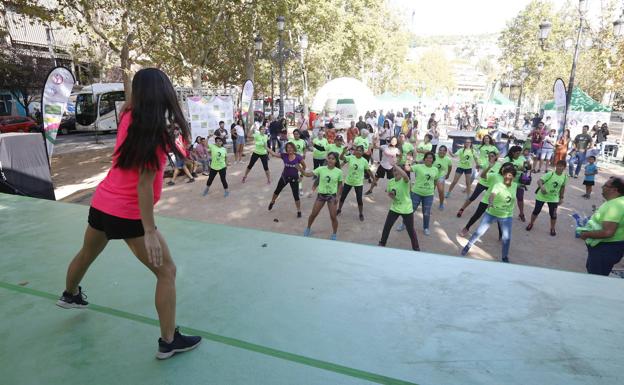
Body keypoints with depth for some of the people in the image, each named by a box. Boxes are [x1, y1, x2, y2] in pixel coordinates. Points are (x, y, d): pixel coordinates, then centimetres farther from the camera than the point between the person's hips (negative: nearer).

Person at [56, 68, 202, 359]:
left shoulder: (128, 116, -3)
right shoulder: (156, 133, -22)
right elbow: (144, 186, -25)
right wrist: (150, 232, -23)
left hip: (100, 204, 8)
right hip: (128, 215, -8)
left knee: (87, 254, 33)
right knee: (167, 271, 2)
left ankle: (70, 295, 63)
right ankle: (168, 341, 8)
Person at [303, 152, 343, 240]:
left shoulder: (339, 172, -9)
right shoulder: (321, 169, -9)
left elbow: (340, 185, 1)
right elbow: (309, 174, -17)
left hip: (332, 196, -1)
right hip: (321, 194, 1)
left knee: (333, 217, 1)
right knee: (313, 214, 10)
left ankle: (334, 234, 23)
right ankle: (308, 229, 36)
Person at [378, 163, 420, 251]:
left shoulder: (405, 181, -20)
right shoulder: (391, 181, -3)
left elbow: (404, 175, -46)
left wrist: (394, 164, -45)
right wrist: (390, 194, -13)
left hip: (406, 209, -4)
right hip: (394, 208, 5)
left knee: (410, 230, 7)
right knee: (386, 227, 9)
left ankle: (416, 248, 27)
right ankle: (382, 244, 31)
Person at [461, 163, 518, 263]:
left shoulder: (515, 185, -7)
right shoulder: (498, 185, -23)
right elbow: (491, 195, -42)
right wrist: (490, 202, -63)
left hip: (507, 216, 3)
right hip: (491, 213, -3)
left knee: (507, 238, 2)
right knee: (479, 232, 5)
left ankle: (505, 257, 25)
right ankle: (468, 245, 29)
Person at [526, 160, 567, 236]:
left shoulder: (565, 177, -7)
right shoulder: (550, 174, -21)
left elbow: (562, 187, 8)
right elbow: (539, 181, -31)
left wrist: (561, 197, 10)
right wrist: (541, 187, -51)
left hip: (553, 198, 3)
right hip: (541, 196, -3)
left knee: (553, 214, 4)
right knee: (536, 211, 10)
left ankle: (552, 229, 24)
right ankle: (531, 223, 33)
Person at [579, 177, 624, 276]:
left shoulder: (614, 206, -29)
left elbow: (608, 232, -34)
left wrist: (586, 234, -22)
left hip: (607, 248, -10)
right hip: (603, 246, 11)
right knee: (591, 268, 28)